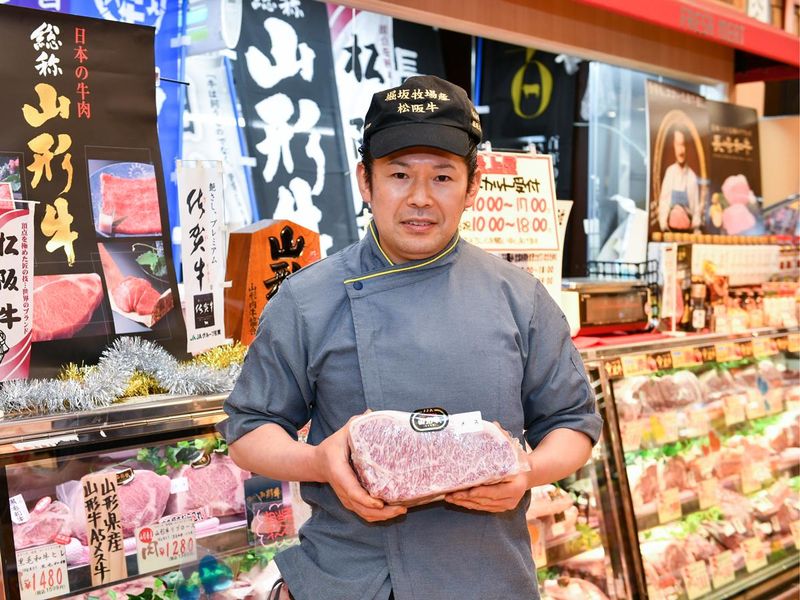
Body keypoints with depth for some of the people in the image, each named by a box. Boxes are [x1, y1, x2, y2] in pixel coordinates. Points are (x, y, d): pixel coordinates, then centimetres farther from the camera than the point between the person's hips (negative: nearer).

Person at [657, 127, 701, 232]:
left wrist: (696, 228, -6)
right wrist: (663, 224, -7)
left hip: (688, 228, -1)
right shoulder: (669, 172, 2)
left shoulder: (692, 176, -1)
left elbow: (696, 205, 2)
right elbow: (663, 200, 3)